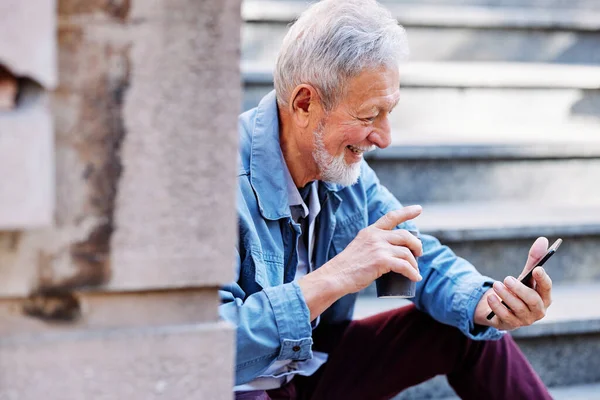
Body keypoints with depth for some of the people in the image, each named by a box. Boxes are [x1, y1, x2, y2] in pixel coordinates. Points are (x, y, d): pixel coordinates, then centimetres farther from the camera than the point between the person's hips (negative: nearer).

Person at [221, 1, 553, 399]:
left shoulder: (345, 165, -1)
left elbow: (423, 260, 6)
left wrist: (487, 302, -16)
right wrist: (333, 280, -37)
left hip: (314, 366, 7)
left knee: (470, 330, 1)